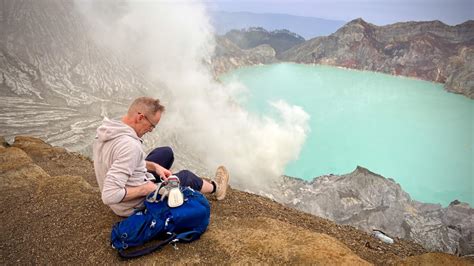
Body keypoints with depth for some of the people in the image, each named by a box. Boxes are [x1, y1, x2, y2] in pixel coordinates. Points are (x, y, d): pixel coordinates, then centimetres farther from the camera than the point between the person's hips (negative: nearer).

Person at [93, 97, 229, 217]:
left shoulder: (108, 129, -9)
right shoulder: (130, 146, -38)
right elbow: (109, 196, -41)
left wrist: (154, 166, 0)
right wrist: (144, 189, -26)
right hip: (134, 206, -7)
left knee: (166, 152, 19)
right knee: (186, 176, 13)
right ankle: (215, 188, 43)